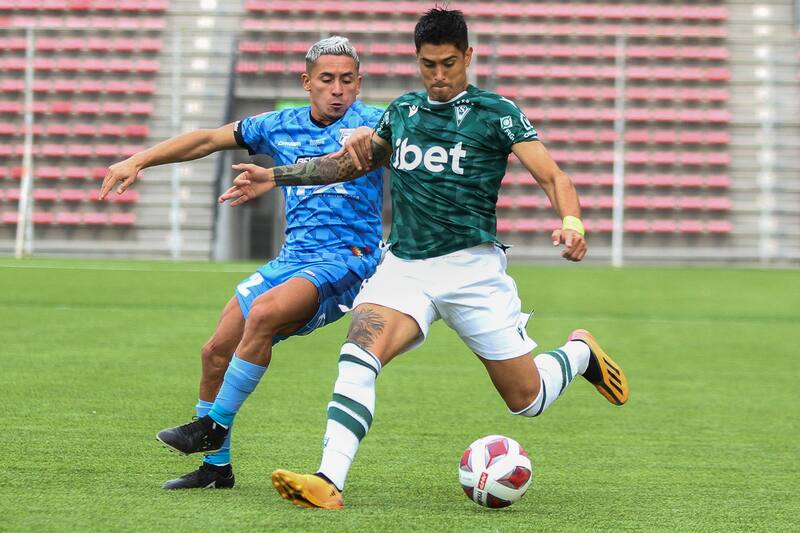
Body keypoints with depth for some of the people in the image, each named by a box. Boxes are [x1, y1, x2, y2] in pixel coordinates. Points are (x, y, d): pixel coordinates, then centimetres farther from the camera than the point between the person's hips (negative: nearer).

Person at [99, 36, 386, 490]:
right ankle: (216, 466, 14)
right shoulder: (281, 126, 12)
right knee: (217, 350, -1)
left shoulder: (372, 124, -2)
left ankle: (212, 426, -19)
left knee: (263, 312, -31)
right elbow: (208, 139, 18)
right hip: (292, 259, 6)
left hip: (346, 261, -6)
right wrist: (138, 161, 12)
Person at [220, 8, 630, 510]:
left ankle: (579, 353, 36)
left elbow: (553, 177, -9)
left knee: (526, 399, 3)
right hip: (404, 266, 3)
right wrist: (275, 176, 18)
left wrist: (572, 223, -30)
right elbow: (353, 163, 26)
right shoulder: (403, 111, 11)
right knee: (359, 355, -25)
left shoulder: (496, 112, -3)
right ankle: (329, 481, -34)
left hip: (472, 268, -3)